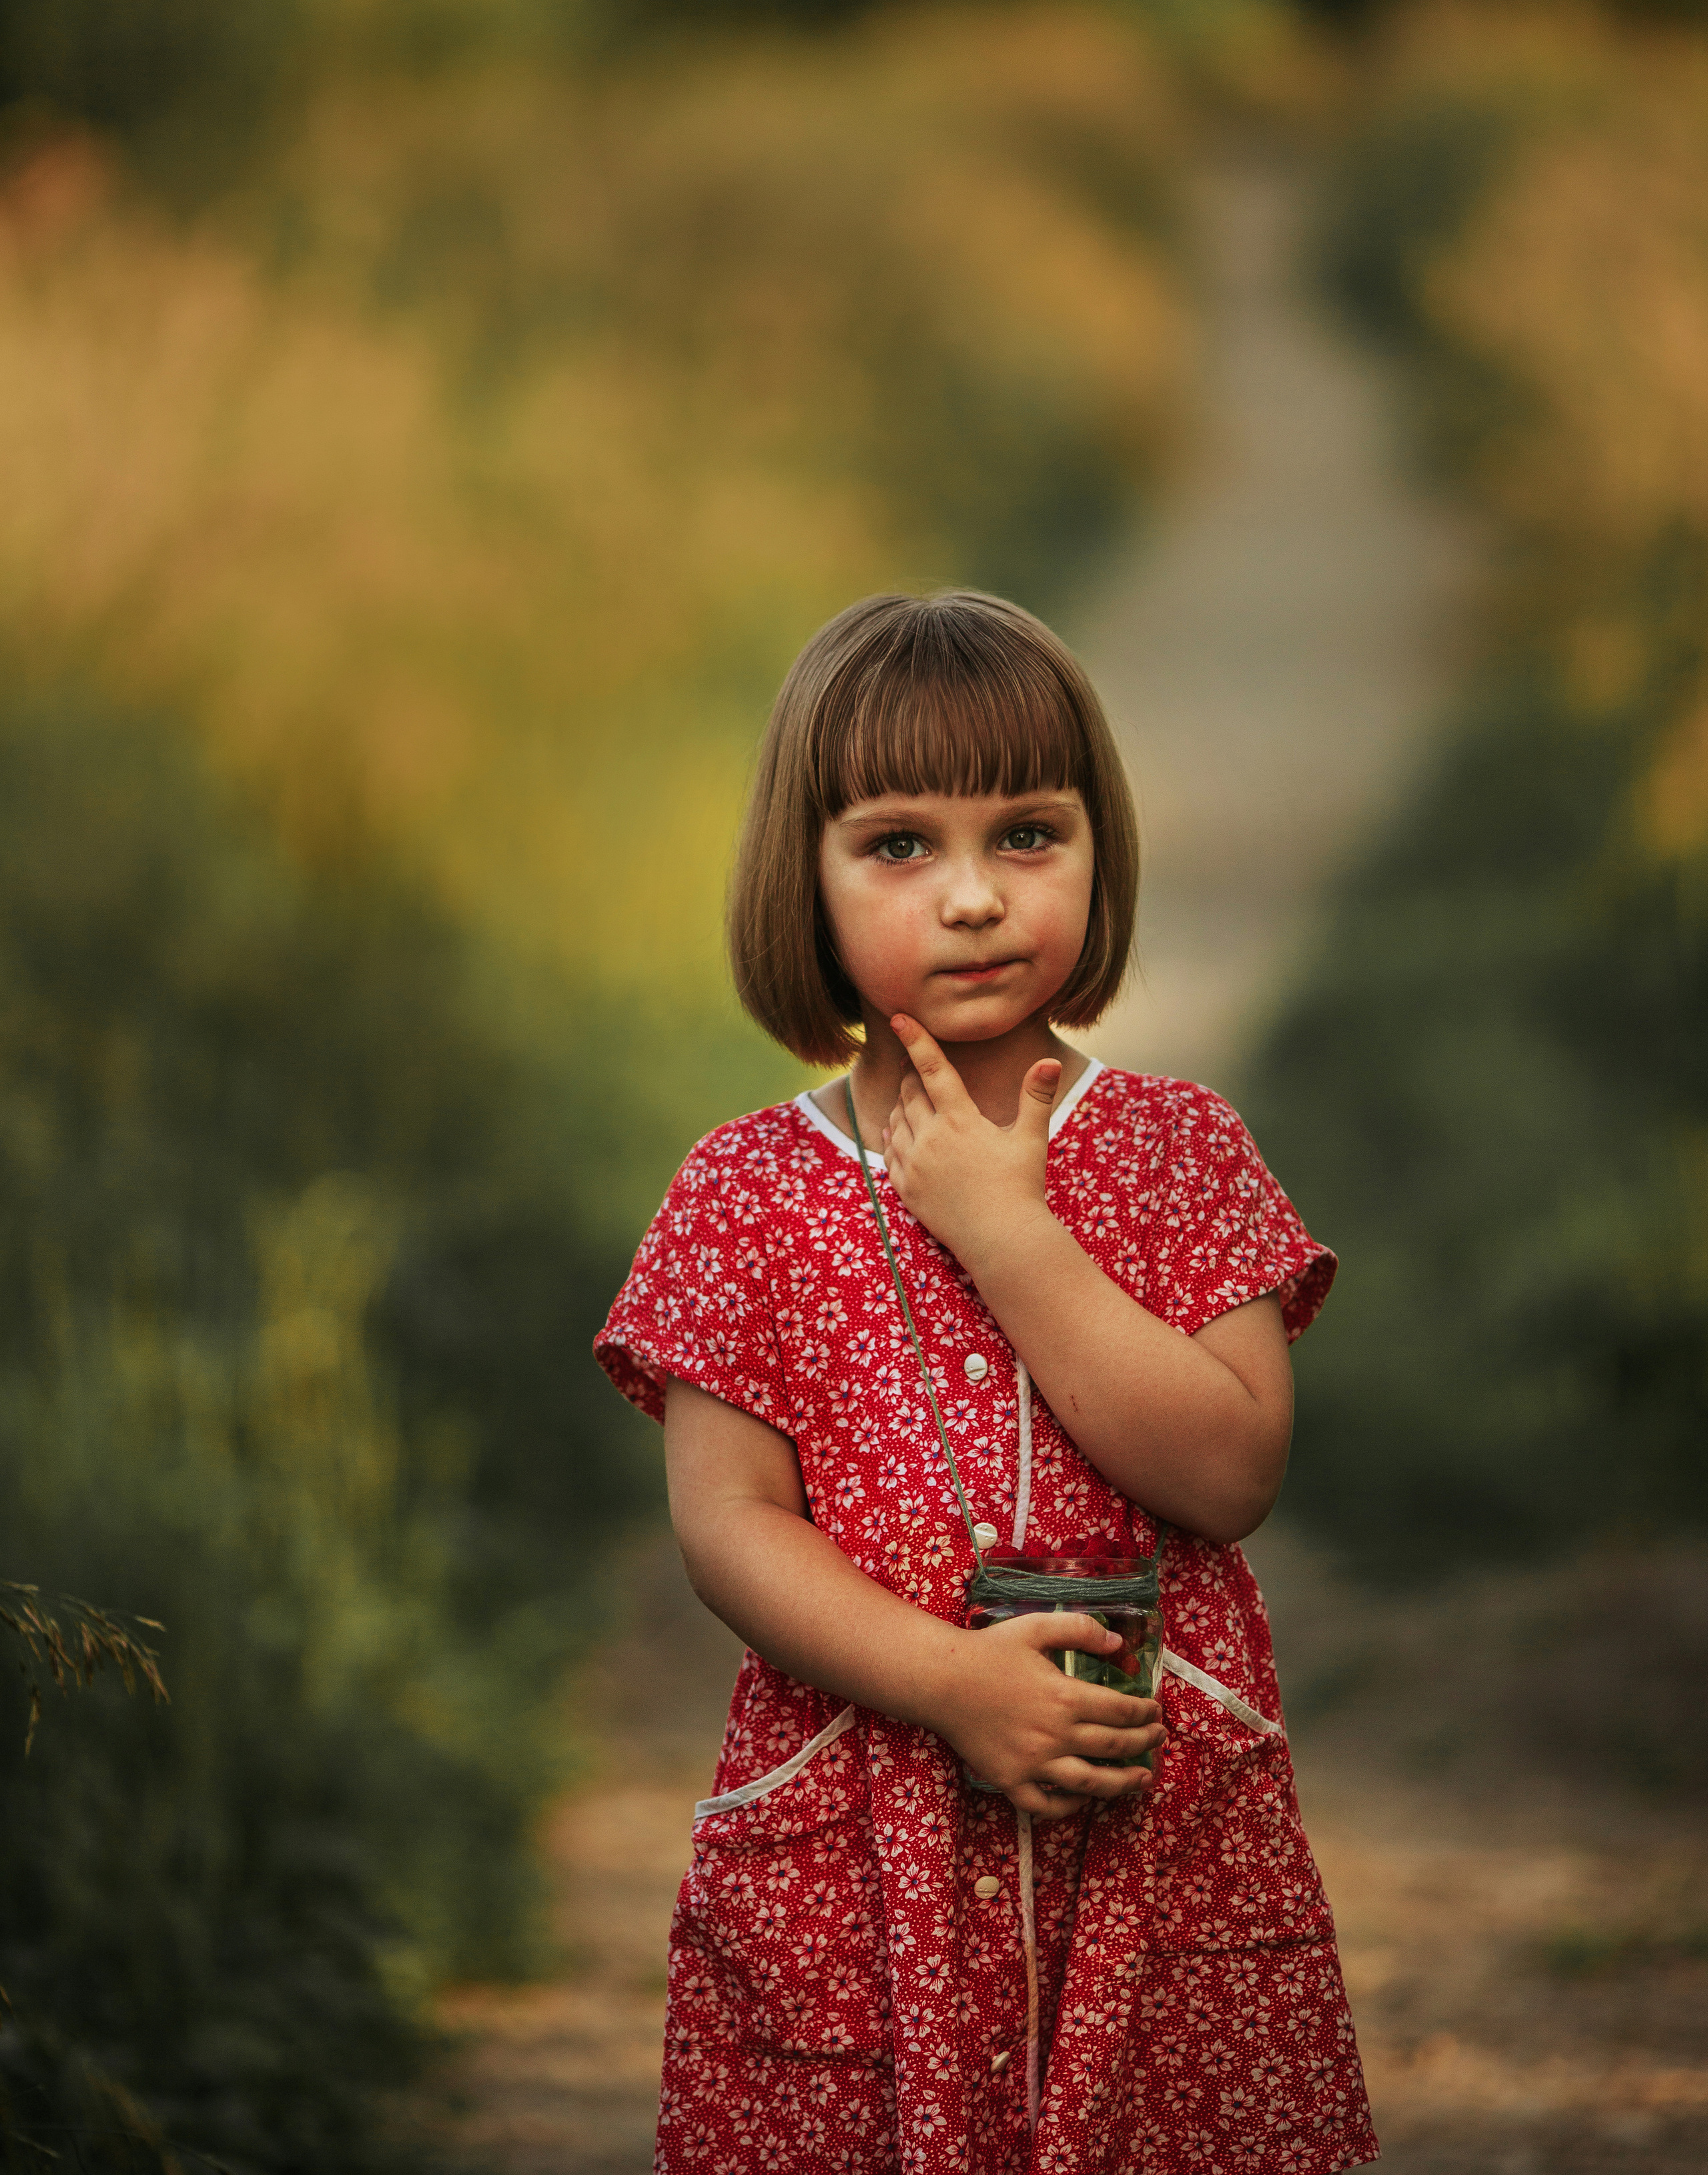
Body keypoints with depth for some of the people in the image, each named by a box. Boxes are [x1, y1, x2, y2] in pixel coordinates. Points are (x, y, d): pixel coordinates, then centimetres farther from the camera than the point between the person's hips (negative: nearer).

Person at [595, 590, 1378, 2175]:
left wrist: (1006, 1231, -14)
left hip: (1164, 1834, 1)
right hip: (852, 1849, 0)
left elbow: (1233, 1473, -9)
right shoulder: (747, 1193, 2)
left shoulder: (1175, 1149, 2)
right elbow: (727, 1526, -5)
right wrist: (949, 1683, -19)